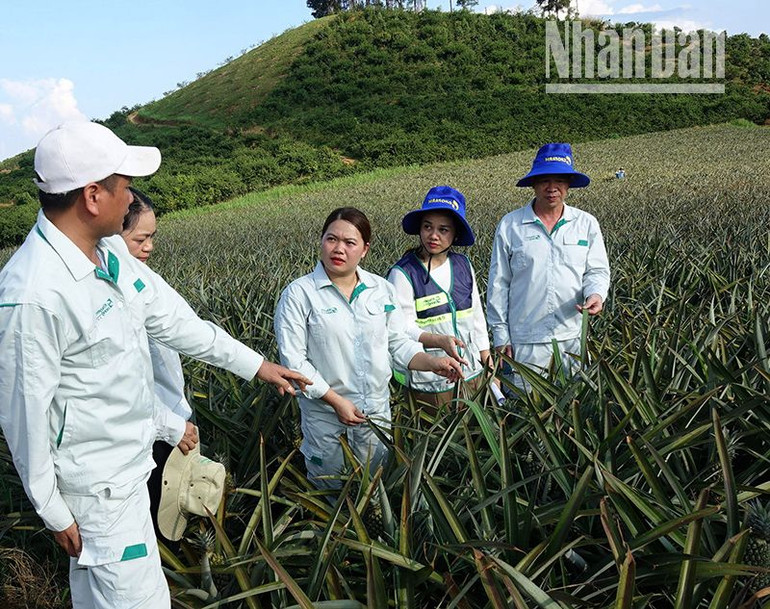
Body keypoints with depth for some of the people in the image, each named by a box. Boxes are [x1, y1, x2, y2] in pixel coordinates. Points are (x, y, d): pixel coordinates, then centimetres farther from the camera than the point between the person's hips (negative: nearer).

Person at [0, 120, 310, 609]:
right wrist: (54, 511, -12)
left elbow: (174, 320, 5)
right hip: (98, 483, -8)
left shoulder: (111, 251, -2)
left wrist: (257, 365, 10)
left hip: (128, 456, 9)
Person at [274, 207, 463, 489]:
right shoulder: (299, 294, -13)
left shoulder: (382, 289, 0)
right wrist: (336, 401, -17)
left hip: (376, 410, 4)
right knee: (329, 489, 17)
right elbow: (293, 358, -15)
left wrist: (432, 362, -12)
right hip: (325, 413, -3)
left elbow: (398, 343, 5)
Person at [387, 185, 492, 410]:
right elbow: (404, 329, -15)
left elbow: (477, 317, 11)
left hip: (471, 374, 5)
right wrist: (441, 341, -32)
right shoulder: (403, 273, -12)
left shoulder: (463, 265, 3)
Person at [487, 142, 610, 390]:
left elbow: (597, 270, 7)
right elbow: (498, 284, 2)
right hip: (525, 341, -2)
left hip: (575, 337, 2)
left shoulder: (587, 224, 4)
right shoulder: (510, 225, -1)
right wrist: (500, 335, 1)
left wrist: (595, 294, -18)